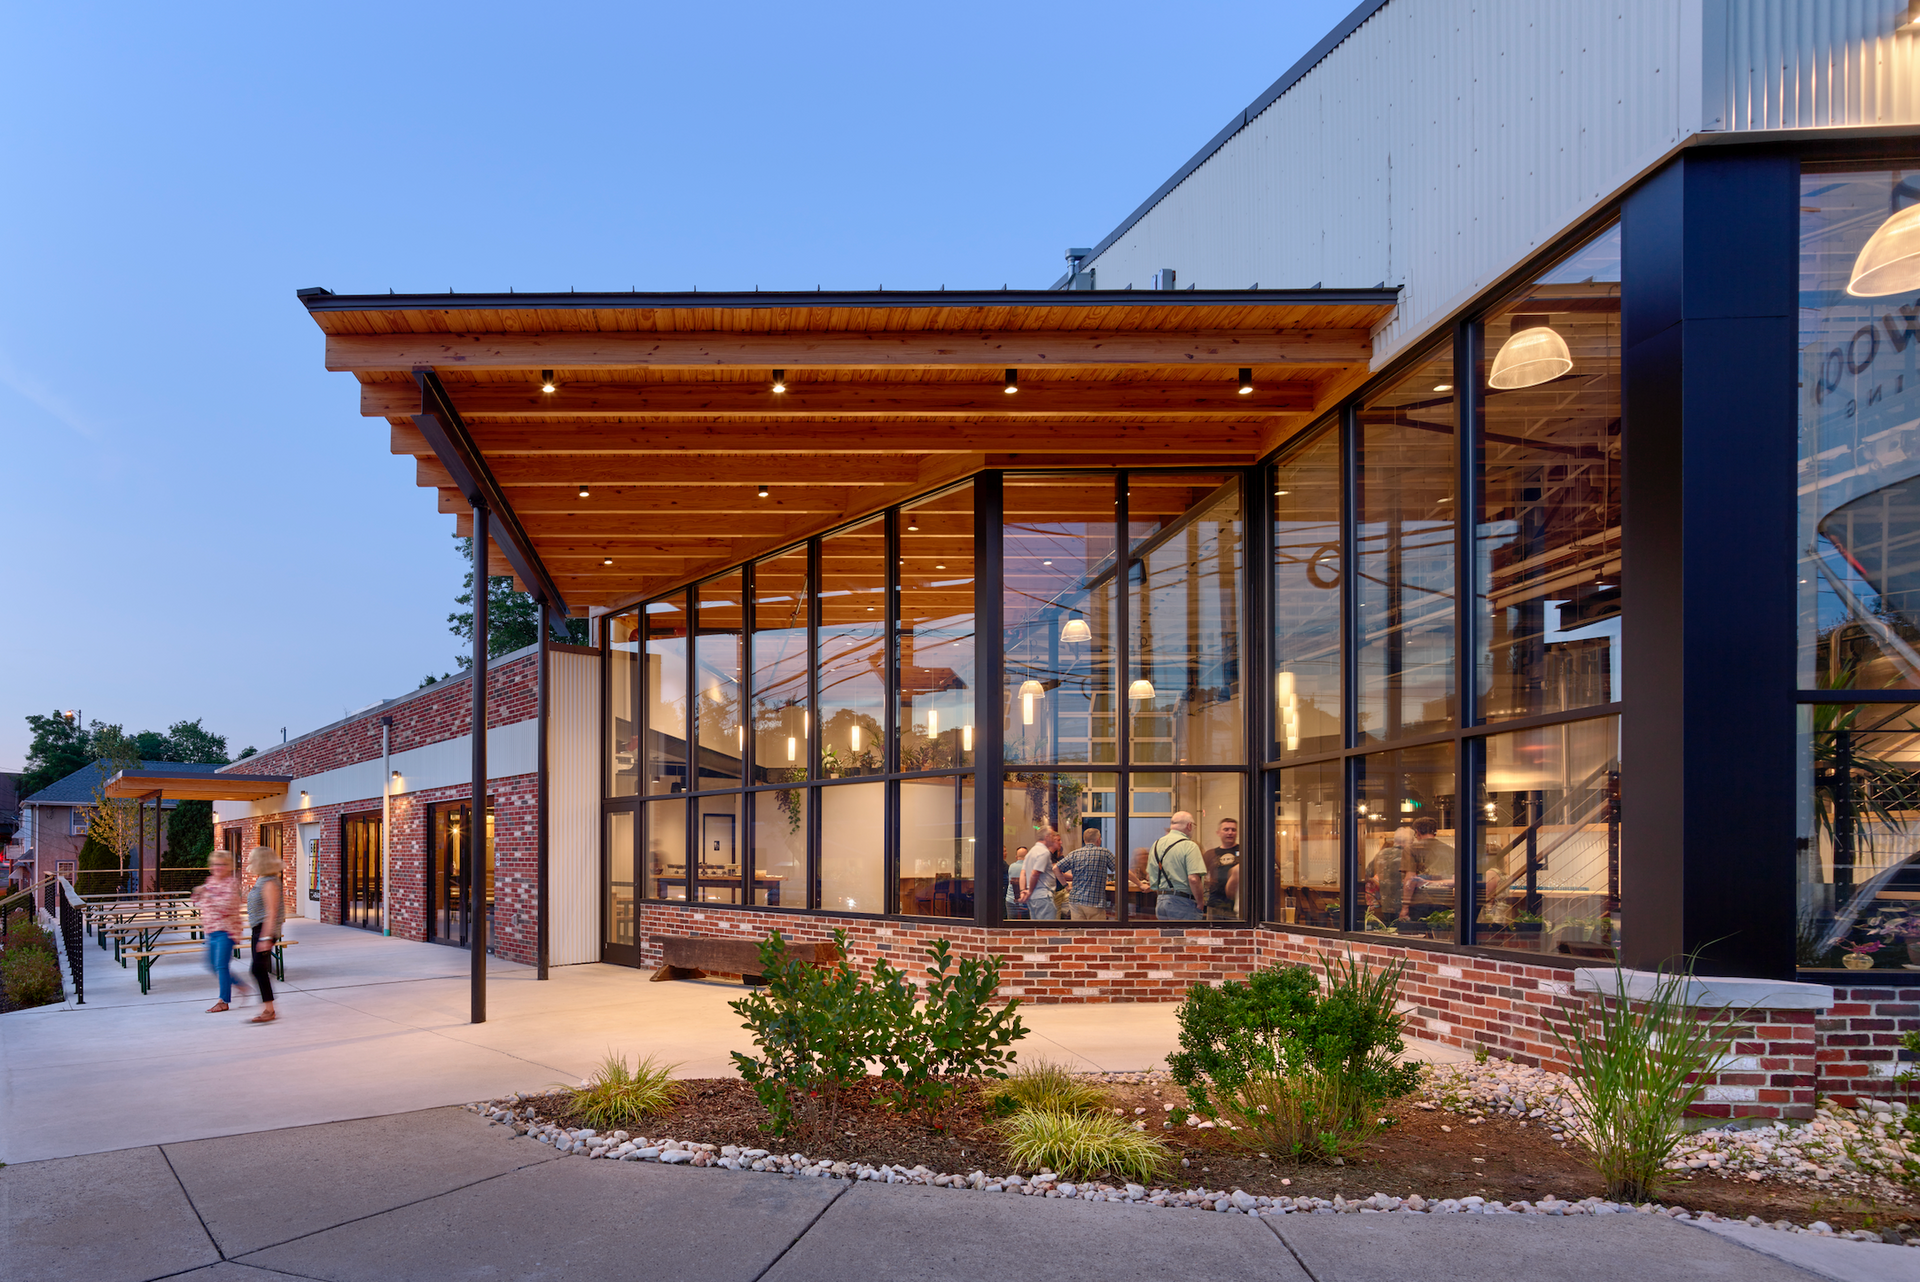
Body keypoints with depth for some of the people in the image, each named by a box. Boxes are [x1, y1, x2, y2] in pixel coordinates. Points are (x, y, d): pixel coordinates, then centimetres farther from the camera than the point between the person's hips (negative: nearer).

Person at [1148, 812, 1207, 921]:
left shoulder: (1157, 844, 11)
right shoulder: (1189, 846, -12)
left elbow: (1149, 877, 17)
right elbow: (1193, 879, -21)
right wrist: (1200, 904, -9)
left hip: (1160, 901, 7)